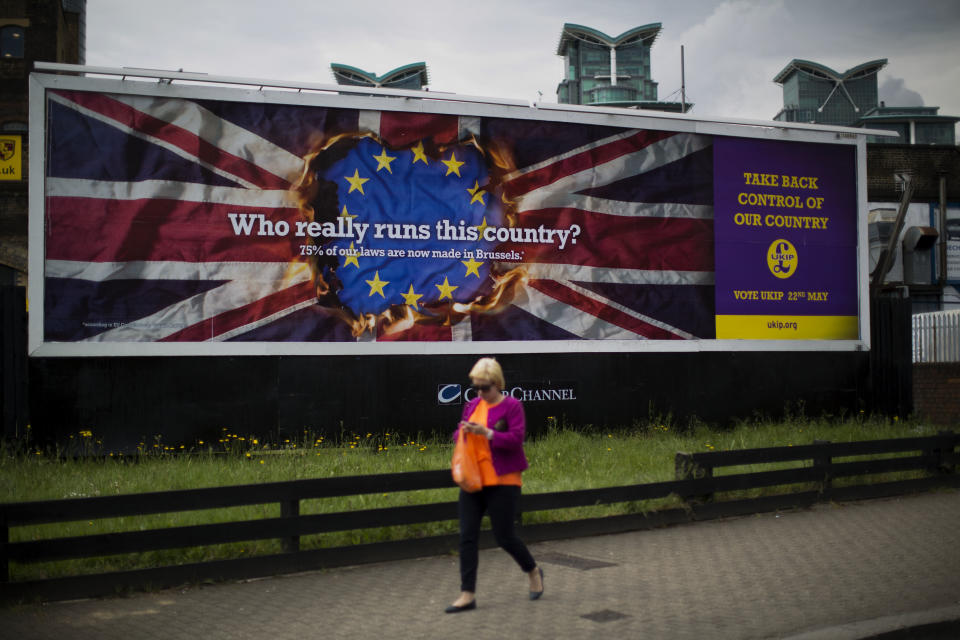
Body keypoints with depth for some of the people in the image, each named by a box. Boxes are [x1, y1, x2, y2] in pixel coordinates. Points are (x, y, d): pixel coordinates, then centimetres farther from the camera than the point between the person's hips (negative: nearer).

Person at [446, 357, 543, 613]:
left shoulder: (512, 406, -7)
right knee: (467, 536, 1)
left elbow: (516, 439, -15)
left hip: (502, 482, -6)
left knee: (504, 536, 1)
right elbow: (458, 435, 17)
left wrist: (486, 432, -24)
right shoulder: (472, 405, 11)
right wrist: (463, 431, -7)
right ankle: (467, 595, 6)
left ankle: (533, 571, 29)